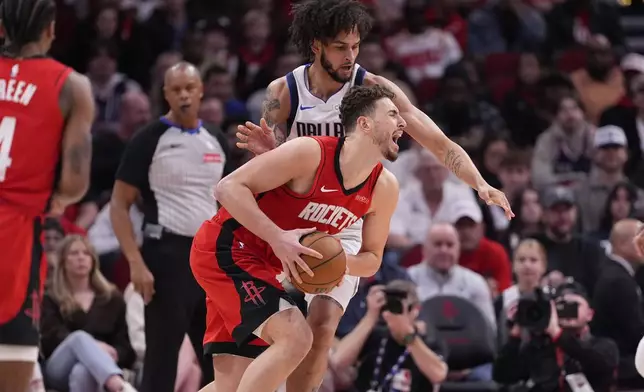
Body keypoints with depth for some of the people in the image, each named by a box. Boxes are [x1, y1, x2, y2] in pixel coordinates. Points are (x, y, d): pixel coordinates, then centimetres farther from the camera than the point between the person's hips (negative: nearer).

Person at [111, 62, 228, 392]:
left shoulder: (216, 141, 11)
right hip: (167, 255, -6)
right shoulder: (150, 139, -6)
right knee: (161, 361, -6)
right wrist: (136, 263, -17)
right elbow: (119, 205, -7)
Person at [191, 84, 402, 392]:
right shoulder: (310, 153, -22)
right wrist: (278, 238, -32)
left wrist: (340, 262, -14)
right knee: (296, 338, -25)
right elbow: (228, 188, -21)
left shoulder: (384, 189, -2)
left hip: (269, 264, 8)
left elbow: (372, 260, 10)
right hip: (225, 248, -8)